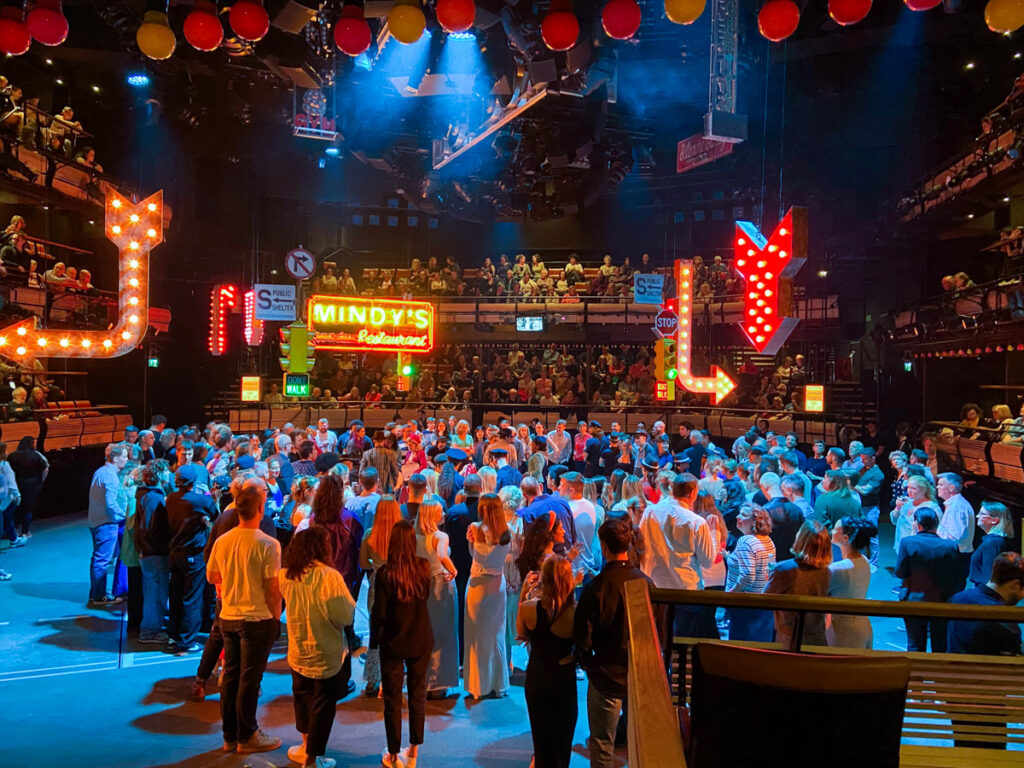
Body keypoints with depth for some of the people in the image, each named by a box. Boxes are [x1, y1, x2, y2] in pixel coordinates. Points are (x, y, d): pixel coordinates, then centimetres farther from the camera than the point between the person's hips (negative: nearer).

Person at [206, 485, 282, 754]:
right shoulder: (268, 544, -17)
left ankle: (230, 736, 27)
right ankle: (246, 737, 19)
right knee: (249, 679, 6)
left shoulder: (221, 542, -1)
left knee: (231, 676, 15)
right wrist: (276, 618, -3)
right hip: (257, 619, -6)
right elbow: (273, 588, -15)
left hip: (228, 617, 6)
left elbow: (211, 577, 12)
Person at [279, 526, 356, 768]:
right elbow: (346, 616, -20)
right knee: (322, 706, 10)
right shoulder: (329, 576, -24)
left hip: (297, 652, 5)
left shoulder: (285, 575, -7)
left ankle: (306, 744, 40)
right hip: (326, 656, -5)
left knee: (303, 698, 24)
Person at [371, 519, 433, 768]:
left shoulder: (386, 573, -19)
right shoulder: (424, 568, -9)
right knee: (418, 695, 16)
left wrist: (373, 639, 0)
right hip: (421, 641, 3)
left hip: (393, 643, -3)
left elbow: (378, 612, -14)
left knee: (392, 699, 12)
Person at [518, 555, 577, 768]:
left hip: (535, 681, 2)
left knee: (541, 737, 25)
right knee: (562, 741, 21)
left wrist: (524, 593, -3)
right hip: (564, 681, -2)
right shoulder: (576, 613, -24)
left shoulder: (528, 607, -20)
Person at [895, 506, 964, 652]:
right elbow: (959, 579, -3)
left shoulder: (907, 543, -15)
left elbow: (900, 573, -12)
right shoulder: (951, 546, -9)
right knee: (941, 646, 17)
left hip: (914, 601, -2)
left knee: (915, 645, 11)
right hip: (943, 602, 2)